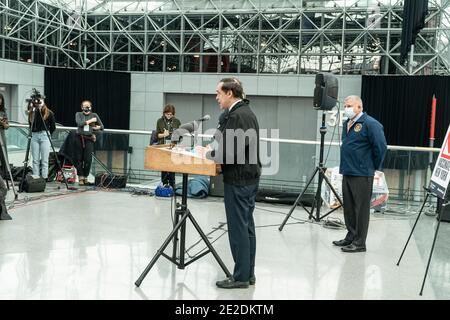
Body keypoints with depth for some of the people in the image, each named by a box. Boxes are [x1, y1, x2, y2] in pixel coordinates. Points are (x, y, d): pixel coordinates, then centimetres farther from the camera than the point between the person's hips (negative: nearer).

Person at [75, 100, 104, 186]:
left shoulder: (94, 115, 11)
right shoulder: (78, 114, 9)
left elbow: (102, 126, 17)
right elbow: (79, 123, -10)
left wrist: (97, 127, -1)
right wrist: (90, 121, -7)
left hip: (89, 139, 0)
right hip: (80, 139, 0)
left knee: (88, 160, -4)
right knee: (79, 159, 2)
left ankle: (85, 177, 10)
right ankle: (80, 178, 11)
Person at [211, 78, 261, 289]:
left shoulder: (237, 116, -17)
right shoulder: (246, 112, 15)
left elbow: (232, 152, -23)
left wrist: (211, 154, -8)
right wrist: (215, 152, 9)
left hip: (238, 179, -10)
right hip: (249, 177, 10)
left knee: (238, 228, -2)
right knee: (247, 226, 14)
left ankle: (241, 277, 7)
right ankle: (248, 273, 22)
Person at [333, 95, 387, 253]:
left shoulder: (370, 124, -12)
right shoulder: (346, 124, 14)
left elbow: (381, 147, -15)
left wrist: (373, 167, -6)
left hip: (362, 175, -8)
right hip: (347, 173, 9)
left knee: (361, 208, -2)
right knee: (348, 207, 15)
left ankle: (359, 243, 5)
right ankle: (351, 236, 27)